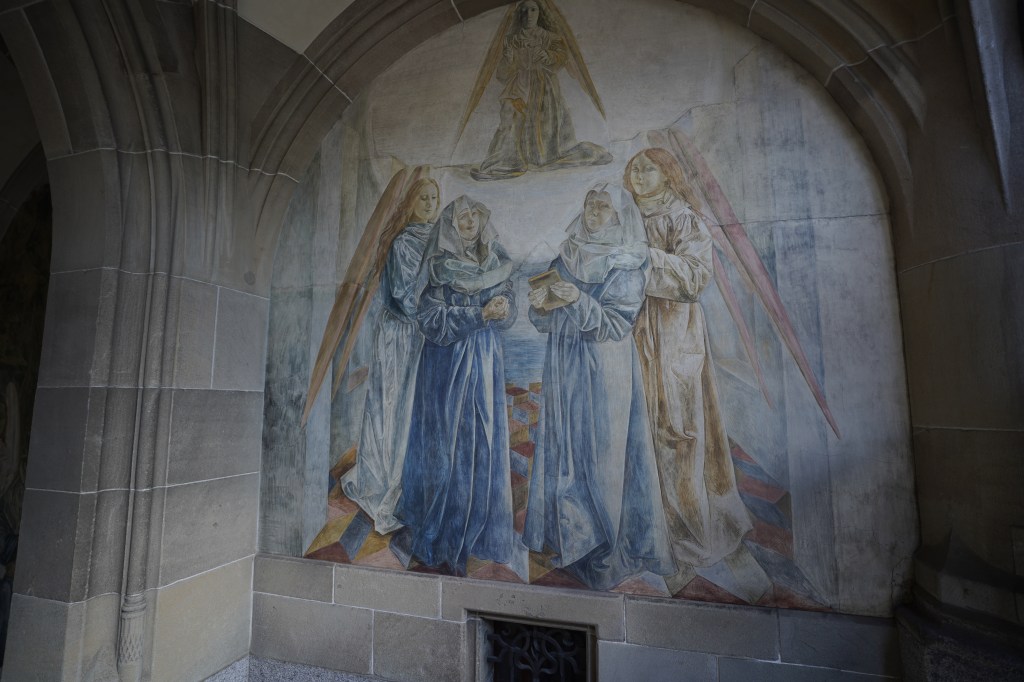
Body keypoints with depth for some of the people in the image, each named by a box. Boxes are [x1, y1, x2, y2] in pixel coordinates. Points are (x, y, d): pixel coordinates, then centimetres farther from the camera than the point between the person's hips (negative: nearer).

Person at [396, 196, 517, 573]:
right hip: (447, 362, -4)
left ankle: (474, 534, 20)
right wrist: (478, 315, -20)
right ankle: (442, 540, 15)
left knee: (483, 440, 5)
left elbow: (508, 313, 9)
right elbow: (430, 319, -12)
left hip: (485, 362, 4)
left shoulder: (496, 263, 10)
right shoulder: (438, 267, -2)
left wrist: (504, 307, -13)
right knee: (447, 442, -1)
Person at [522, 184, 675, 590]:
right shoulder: (564, 259, 11)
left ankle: (605, 545, 19)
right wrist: (539, 306, -11)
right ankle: (566, 532, 29)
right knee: (562, 446, 10)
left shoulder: (626, 266, -3)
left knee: (601, 451, 0)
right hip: (564, 370, 5)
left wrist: (580, 301, -25)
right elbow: (548, 324, 10)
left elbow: (615, 326, -11)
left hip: (604, 371, -4)